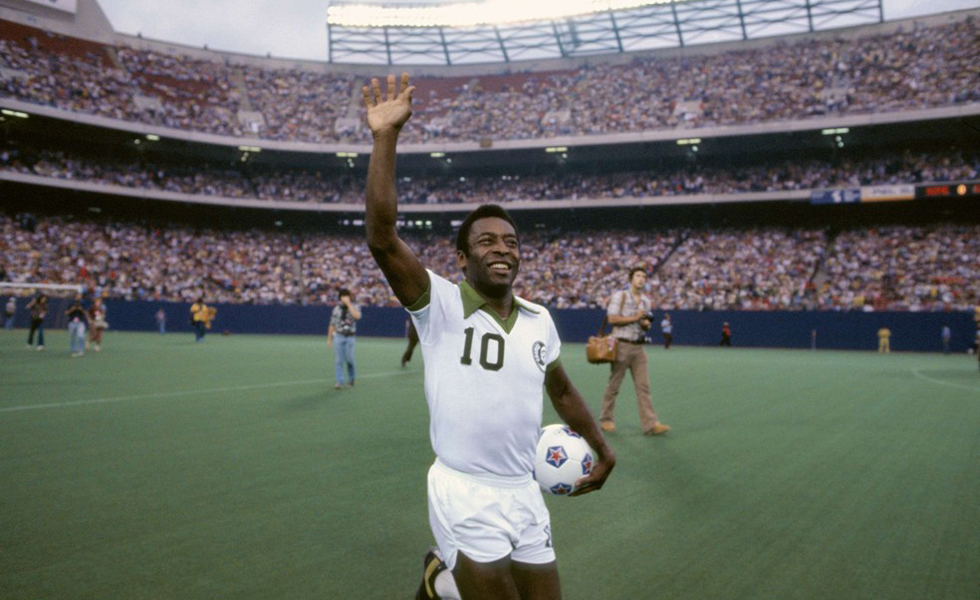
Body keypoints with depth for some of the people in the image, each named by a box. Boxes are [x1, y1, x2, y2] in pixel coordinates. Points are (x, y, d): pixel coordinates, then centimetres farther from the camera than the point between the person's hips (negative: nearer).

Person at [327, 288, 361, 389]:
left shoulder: (354, 307, 3)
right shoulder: (337, 308, 9)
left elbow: (357, 316, -20)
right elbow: (332, 325, 12)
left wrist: (348, 304, -17)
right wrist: (329, 339, 10)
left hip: (349, 337, -1)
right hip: (339, 336, 1)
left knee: (349, 359, -3)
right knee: (338, 360, -6)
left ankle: (351, 379, 20)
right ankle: (339, 382, -6)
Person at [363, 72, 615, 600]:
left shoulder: (540, 320, 4)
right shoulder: (442, 306, -12)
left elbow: (562, 390, 20)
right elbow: (382, 238, -25)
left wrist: (602, 450, 25)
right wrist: (385, 137, -28)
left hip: (524, 494, 5)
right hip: (465, 495, -5)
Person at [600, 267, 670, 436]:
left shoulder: (646, 301, 14)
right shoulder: (620, 296, -4)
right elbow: (612, 319, -13)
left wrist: (646, 324, -1)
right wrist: (634, 318, -14)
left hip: (638, 346, 5)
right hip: (622, 345, -5)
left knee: (643, 386, -1)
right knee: (614, 385, 3)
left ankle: (651, 424, -5)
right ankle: (606, 419, 17)